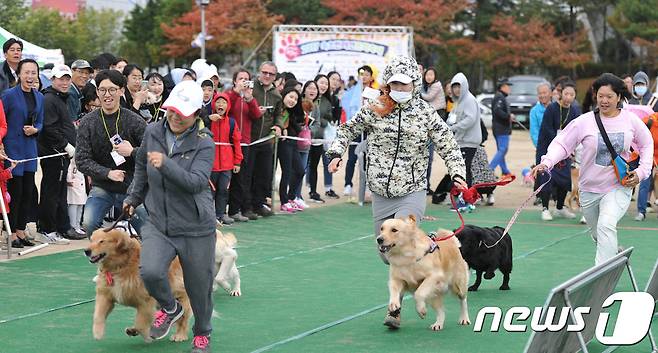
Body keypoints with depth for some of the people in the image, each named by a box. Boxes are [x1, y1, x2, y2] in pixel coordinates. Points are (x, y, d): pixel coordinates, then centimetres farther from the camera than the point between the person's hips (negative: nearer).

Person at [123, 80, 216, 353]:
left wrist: (165, 164, -38)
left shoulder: (204, 143, -12)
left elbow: (196, 182, -27)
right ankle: (169, 308, 10)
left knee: (199, 286, 8)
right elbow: (141, 167, 20)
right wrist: (134, 198, 29)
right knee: (149, 272, -23)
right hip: (158, 223, 2)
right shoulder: (152, 132, 0)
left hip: (196, 229, -2)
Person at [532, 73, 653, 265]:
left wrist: (641, 171, -1)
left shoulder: (631, 120, -4)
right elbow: (562, 143, -9)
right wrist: (546, 162, -27)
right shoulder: (585, 122, -9)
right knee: (598, 235, 18)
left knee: (606, 225, -26)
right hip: (589, 189, 2)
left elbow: (646, 145, 12)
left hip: (619, 187, -2)